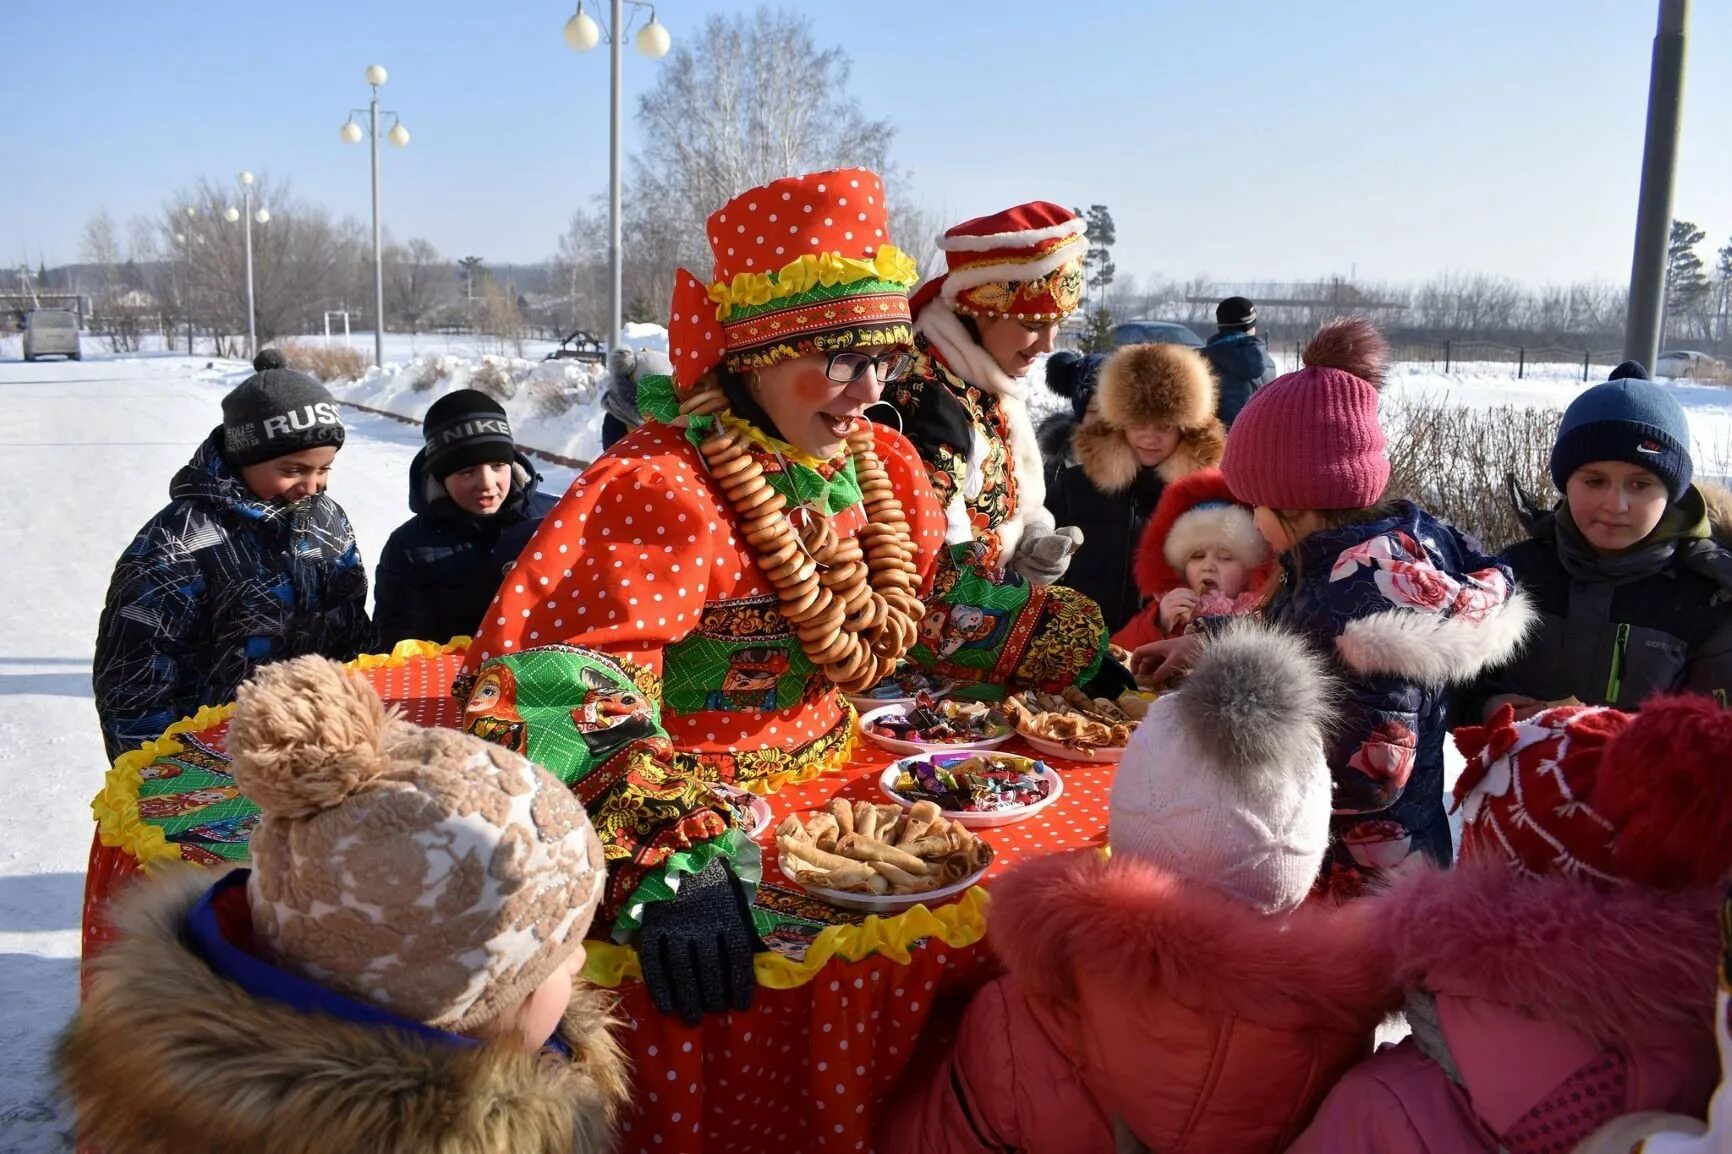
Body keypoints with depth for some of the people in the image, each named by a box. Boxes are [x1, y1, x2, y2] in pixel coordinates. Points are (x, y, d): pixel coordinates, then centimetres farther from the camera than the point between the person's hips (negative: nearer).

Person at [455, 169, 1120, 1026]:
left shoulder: (883, 464, 5)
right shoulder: (658, 489, -20)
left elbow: (945, 598, 20)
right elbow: (548, 680, -29)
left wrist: (1090, 663, 13)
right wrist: (669, 858, -42)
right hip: (705, 814, -7)